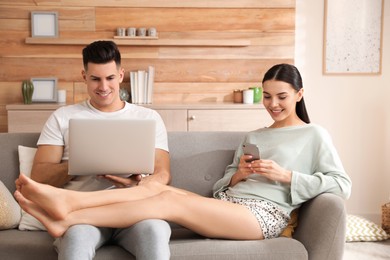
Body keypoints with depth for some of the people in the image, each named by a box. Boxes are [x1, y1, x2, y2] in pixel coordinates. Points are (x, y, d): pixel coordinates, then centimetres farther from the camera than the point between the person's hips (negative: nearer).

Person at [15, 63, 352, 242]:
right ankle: (65, 200, -36)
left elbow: (342, 184, -1)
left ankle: (66, 219, -33)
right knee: (155, 186, -21)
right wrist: (238, 175, -2)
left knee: (170, 200, -27)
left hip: (264, 214, -6)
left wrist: (285, 174, -9)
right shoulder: (253, 136, 27)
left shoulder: (315, 135, 12)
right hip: (227, 204, 6)